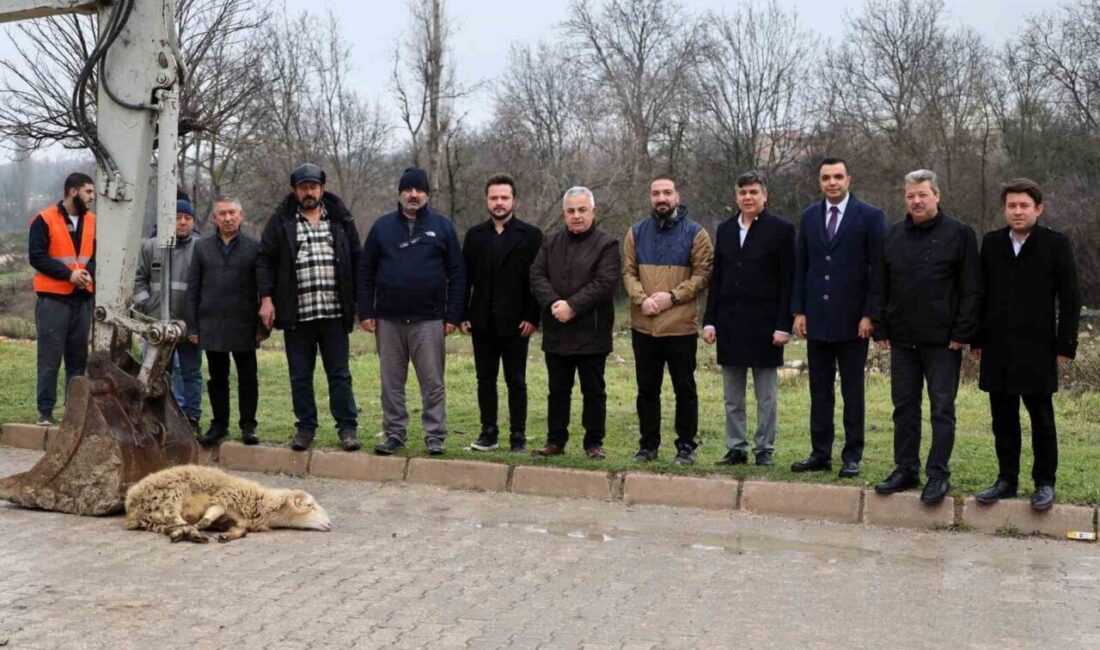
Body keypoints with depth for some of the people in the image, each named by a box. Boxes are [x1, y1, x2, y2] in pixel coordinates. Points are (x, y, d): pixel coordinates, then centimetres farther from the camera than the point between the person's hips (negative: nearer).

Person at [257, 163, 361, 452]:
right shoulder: (281, 222, 5)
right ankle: (305, 427, 18)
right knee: (300, 376, 8)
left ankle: (347, 428, 11)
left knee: (339, 374, 4)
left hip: (334, 312, 0)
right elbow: (265, 260, 4)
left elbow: (357, 261, 10)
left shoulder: (341, 220, 9)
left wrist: (360, 303, 5)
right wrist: (266, 298, -6)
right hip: (297, 314, 0)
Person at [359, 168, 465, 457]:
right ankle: (394, 433, 18)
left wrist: (453, 315, -4)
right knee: (391, 382, 8)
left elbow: (457, 273, 2)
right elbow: (366, 271, 9)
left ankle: (435, 435, 9)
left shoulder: (442, 226, 4)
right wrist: (365, 312, 1)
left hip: (429, 320, -2)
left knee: (432, 382, 1)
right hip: (388, 319, 2)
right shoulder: (383, 226, 8)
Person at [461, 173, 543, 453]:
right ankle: (488, 432, 18)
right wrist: (462, 315, 1)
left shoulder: (530, 235, -1)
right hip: (482, 322, 3)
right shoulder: (475, 235, 9)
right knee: (485, 380, 9)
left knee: (516, 382, 4)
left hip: (515, 323, -3)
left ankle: (518, 435, 11)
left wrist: (532, 317, -11)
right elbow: (465, 277, 8)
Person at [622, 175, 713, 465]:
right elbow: (628, 272, 7)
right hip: (643, 326, 3)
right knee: (647, 388, 11)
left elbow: (703, 274, -5)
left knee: (684, 388, 4)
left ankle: (686, 446, 14)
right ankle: (648, 444, 21)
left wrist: (672, 296, -15)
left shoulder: (695, 233, 0)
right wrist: (642, 299, -10)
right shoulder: (636, 232, 10)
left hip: (681, 326, -3)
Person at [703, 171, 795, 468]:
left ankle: (764, 450, 13)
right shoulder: (725, 229, 11)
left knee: (766, 396, 5)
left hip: (764, 325, -4)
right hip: (730, 325, 5)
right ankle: (736, 448, 19)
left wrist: (783, 325, -12)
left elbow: (788, 282, -6)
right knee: (732, 396, 10)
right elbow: (716, 279, 11)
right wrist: (710, 320, 5)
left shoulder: (781, 229, -3)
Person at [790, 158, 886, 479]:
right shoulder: (809, 216, 10)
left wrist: (869, 314, -11)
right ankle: (820, 454, 15)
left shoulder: (870, 216, -2)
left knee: (852, 391, 4)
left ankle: (852, 456, 11)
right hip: (817, 318, 4)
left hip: (852, 319, -4)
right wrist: (799, 311, 4)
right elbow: (800, 267, 10)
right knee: (819, 390, 8)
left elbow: (878, 269, -5)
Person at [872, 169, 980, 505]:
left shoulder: (959, 234, -2)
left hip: (942, 339, -4)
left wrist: (962, 333, -10)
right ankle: (906, 470, 17)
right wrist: (881, 329, 6)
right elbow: (881, 287, 12)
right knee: (904, 406, 9)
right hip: (902, 339, 4)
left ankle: (939, 474, 8)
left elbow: (971, 289, -5)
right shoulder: (893, 235, 10)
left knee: (942, 408, 1)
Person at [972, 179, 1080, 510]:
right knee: (1003, 418, 9)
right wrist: (978, 340, 6)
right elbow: (981, 294, 9)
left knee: (1041, 418, 5)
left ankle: (1044, 482, 15)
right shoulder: (991, 243, 8)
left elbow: (1070, 299, -2)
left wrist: (1064, 345, -6)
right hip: (998, 349, 3)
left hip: (1037, 349, -3)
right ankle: (1006, 479, 19)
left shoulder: (1056, 244, -2)